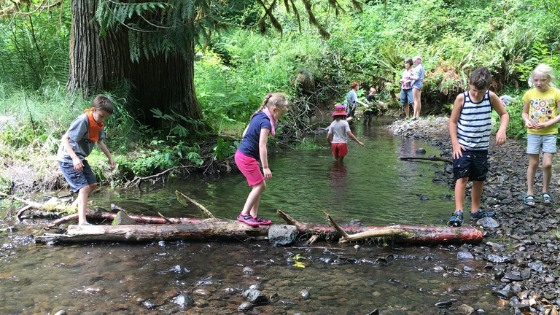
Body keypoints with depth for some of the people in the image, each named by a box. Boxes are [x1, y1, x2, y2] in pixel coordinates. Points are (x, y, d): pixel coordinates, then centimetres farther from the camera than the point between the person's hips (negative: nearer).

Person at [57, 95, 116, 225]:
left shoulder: (98, 124, 3)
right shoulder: (82, 121, -25)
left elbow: (99, 141, 20)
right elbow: (64, 139, -28)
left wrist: (110, 157, 19)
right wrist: (74, 158, -39)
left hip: (80, 159, 9)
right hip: (68, 159, -9)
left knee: (92, 184, 16)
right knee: (84, 187, -17)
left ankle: (74, 206, 36)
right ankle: (82, 222, -21)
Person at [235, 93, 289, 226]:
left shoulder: (258, 116, 9)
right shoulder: (266, 122, -19)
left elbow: (245, 132, 20)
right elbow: (262, 146, -22)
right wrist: (265, 167, -19)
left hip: (242, 154, 10)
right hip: (247, 158, -10)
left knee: (259, 185, 12)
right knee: (259, 185, -4)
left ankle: (254, 215, 16)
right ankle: (244, 214, 1)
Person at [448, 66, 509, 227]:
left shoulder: (491, 97, -5)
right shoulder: (461, 98, -11)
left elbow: (504, 114, 7)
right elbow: (453, 121, -4)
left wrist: (502, 130, -12)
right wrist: (455, 143, -11)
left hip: (481, 148, 3)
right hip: (463, 147, -3)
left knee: (478, 179, 12)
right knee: (462, 177, -12)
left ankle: (475, 211, 25)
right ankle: (458, 212, -13)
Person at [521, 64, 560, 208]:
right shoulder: (529, 94, 0)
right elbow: (525, 112, 11)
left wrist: (547, 124, -17)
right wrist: (527, 121, -10)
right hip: (533, 133, 1)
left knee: (547, 164, -5)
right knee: (533, 163, 5)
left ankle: (545, 191, 16)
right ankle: (530, 193, 15)